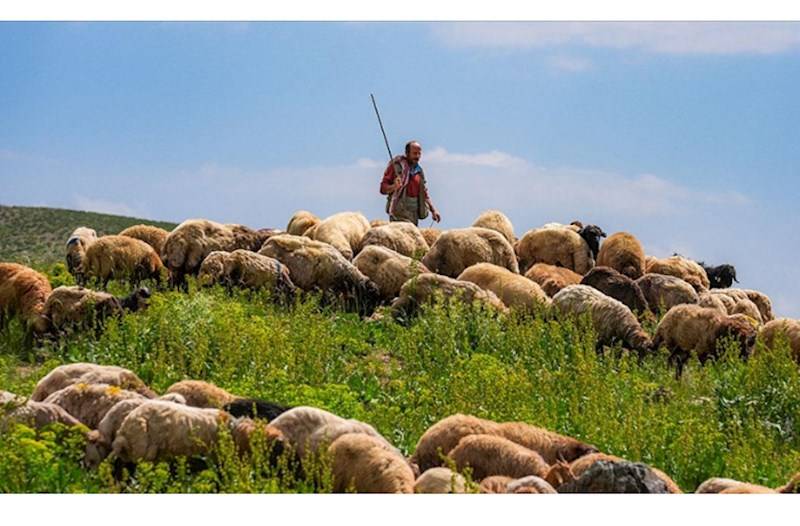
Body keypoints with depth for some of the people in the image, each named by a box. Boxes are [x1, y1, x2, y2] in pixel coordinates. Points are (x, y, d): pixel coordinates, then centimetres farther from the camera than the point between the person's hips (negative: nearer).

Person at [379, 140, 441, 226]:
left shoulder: (419, 171, 16)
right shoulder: (396, 164, -1)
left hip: (414, 214, 6)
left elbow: (424, 194, 23)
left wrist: (433, 210, 13)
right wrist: (394, 187, -24)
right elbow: (383, 188, -3)